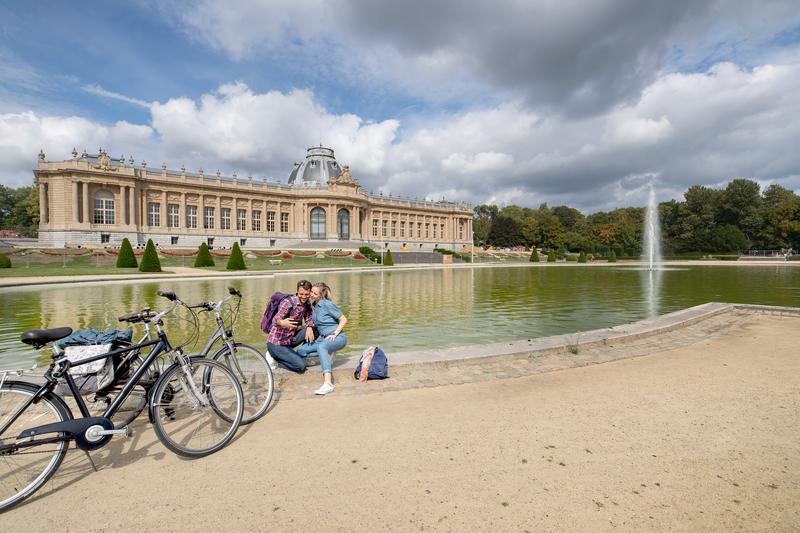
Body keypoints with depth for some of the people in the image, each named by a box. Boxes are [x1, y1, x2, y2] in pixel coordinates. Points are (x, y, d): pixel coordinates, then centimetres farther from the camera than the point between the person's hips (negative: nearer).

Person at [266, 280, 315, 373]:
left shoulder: (307, 304, 2)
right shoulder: (288, 302, -20)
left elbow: (309, 319, 10)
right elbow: (276, 319, -33)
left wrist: (309, 327, -14)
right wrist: (282, 322, -58)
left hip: (290, 339, 7)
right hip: (276, 343, -7)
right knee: (301, 366, -18)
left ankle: (304, 356, 8)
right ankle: (274, 355, 2)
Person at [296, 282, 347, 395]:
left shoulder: (327, 304, -12)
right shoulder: (314, 305, 10)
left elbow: (343, 319, -11)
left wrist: (334, 334, -18)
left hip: (338, 338, -8)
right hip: (323, 339, 8)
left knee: (321, 346, -40)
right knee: (301, 351, -4)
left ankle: (328, 384, -51)